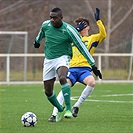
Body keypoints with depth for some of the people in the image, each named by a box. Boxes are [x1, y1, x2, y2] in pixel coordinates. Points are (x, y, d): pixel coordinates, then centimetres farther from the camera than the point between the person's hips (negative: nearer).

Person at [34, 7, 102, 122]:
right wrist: (37, 41, 43)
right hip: (48, 60, 5)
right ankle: (60, 109, 30)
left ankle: (68, 109, -32)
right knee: (48, 92, 3)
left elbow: (82, 47, -11)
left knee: (62, 78, -36)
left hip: (62, 58, -5)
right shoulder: (46, 25, -3)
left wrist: (93, 65, -11)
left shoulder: (69, 30, -16)